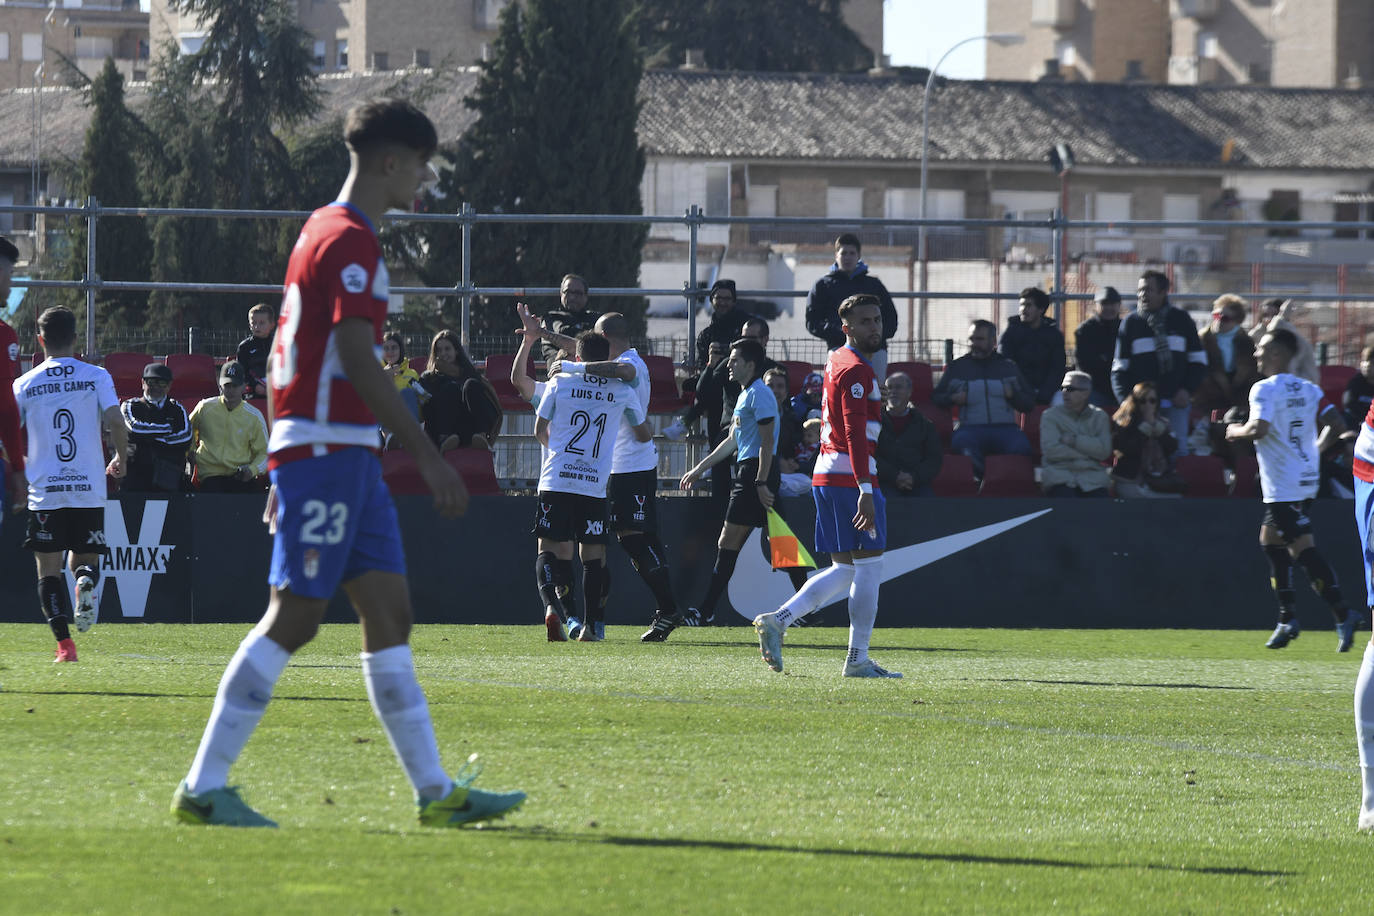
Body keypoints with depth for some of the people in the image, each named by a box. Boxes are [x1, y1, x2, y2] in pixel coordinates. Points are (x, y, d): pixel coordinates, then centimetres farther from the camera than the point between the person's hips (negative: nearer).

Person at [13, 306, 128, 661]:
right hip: (89, 487, 1)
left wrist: (22, 463, 26)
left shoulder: (25, 384, 3)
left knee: (48, 569, 4)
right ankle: (86, 582, -21)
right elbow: (116, 422, -8)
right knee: (85, 560, 15)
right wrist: (120, 459, 11)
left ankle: (64, 643, -9)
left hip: (44, 489, -1)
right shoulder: (96, 377, 1)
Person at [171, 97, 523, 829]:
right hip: (329, 448, -10)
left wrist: (284, 470, 24)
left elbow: (283, 358, 22)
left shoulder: (322, 233, 19)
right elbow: (357, 359, -20)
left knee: (390, 612, 6)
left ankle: (435, 791, 4)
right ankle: (203, 788, -6)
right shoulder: (351, 241, -12)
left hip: (346, 458, 10)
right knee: (295, 616, -9)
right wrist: (429, 455, -20)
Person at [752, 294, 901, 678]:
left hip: (825, 472, 9)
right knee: (869, 567, -3)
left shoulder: (836, 361, 18)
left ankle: (777, 620, 0)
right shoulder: (857, 370, -12)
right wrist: (865, 491, -27)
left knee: (844, 571, 12)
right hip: (850, 474, -9)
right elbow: (855, 433, -21)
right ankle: (858, 658, -2)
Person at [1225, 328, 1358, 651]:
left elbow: (1259, 428, -25)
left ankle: (1342, 613, -20)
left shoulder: (1265, 389, -12)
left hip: (1283, 486, -9)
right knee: (1270, 539, 20)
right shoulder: (1309, 390, 10)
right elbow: (1336, 425, 6)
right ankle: (1287, 618, 19)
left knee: (1303, 546, -11)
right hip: (1306, 477, 9)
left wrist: (1236, 431, -5)